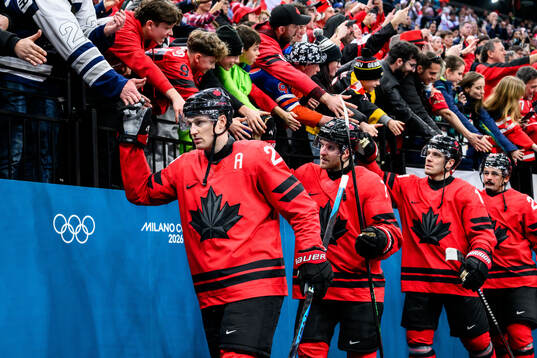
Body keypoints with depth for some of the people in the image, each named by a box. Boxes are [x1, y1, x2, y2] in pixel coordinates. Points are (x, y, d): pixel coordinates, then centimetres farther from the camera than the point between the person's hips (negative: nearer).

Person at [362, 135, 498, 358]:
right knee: (418, 340, 0)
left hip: (458, 280, -3)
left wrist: (479, 259, -21)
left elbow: (483, 231, -5)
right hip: (419, 280, 3)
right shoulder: (408, 187, 10)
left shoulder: (466, 192, 0)